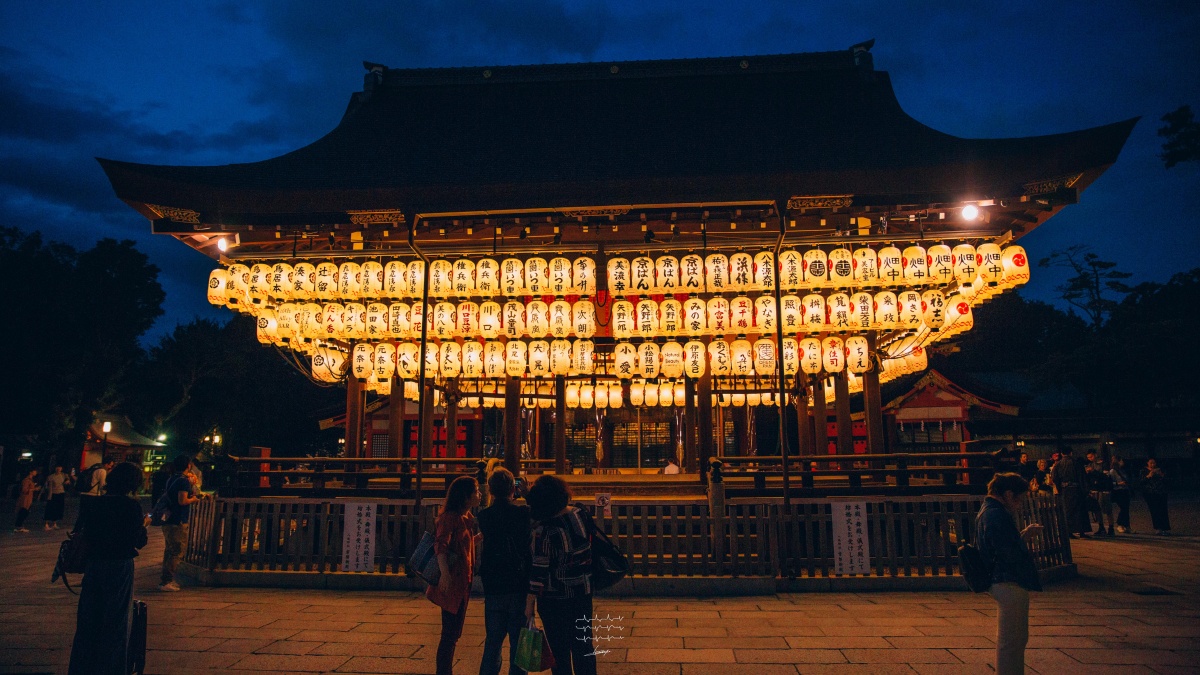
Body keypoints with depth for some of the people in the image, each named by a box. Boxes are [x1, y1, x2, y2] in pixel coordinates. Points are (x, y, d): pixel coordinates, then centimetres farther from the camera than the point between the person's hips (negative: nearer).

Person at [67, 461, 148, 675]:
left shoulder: (97, 503, 0)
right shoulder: (132, 506, -14)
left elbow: (85, 533, 5)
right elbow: (137, 541, -13)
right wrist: (143, 525, 5)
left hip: (94, 565, 5)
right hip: (120, 567, -4)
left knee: (89, 616, 16)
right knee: (115, 620, 8)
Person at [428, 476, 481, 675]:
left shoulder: (466, 517, 12)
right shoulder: (450, 517, -16)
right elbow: (440, 546, -26)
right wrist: (444, 574, -36)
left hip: (463, 581, 10)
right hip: (451, 581, -9)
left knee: (454, 633, 17)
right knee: (450, 633, -4)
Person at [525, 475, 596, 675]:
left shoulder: (545, 528, -22)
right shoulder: (579, 514, -6)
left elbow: (539, 569, -20)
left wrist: (530, 602, -14)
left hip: (555, 597, -5)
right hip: (583, 591, 6)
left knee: (560, 650, 11)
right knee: (583, 644, 19)